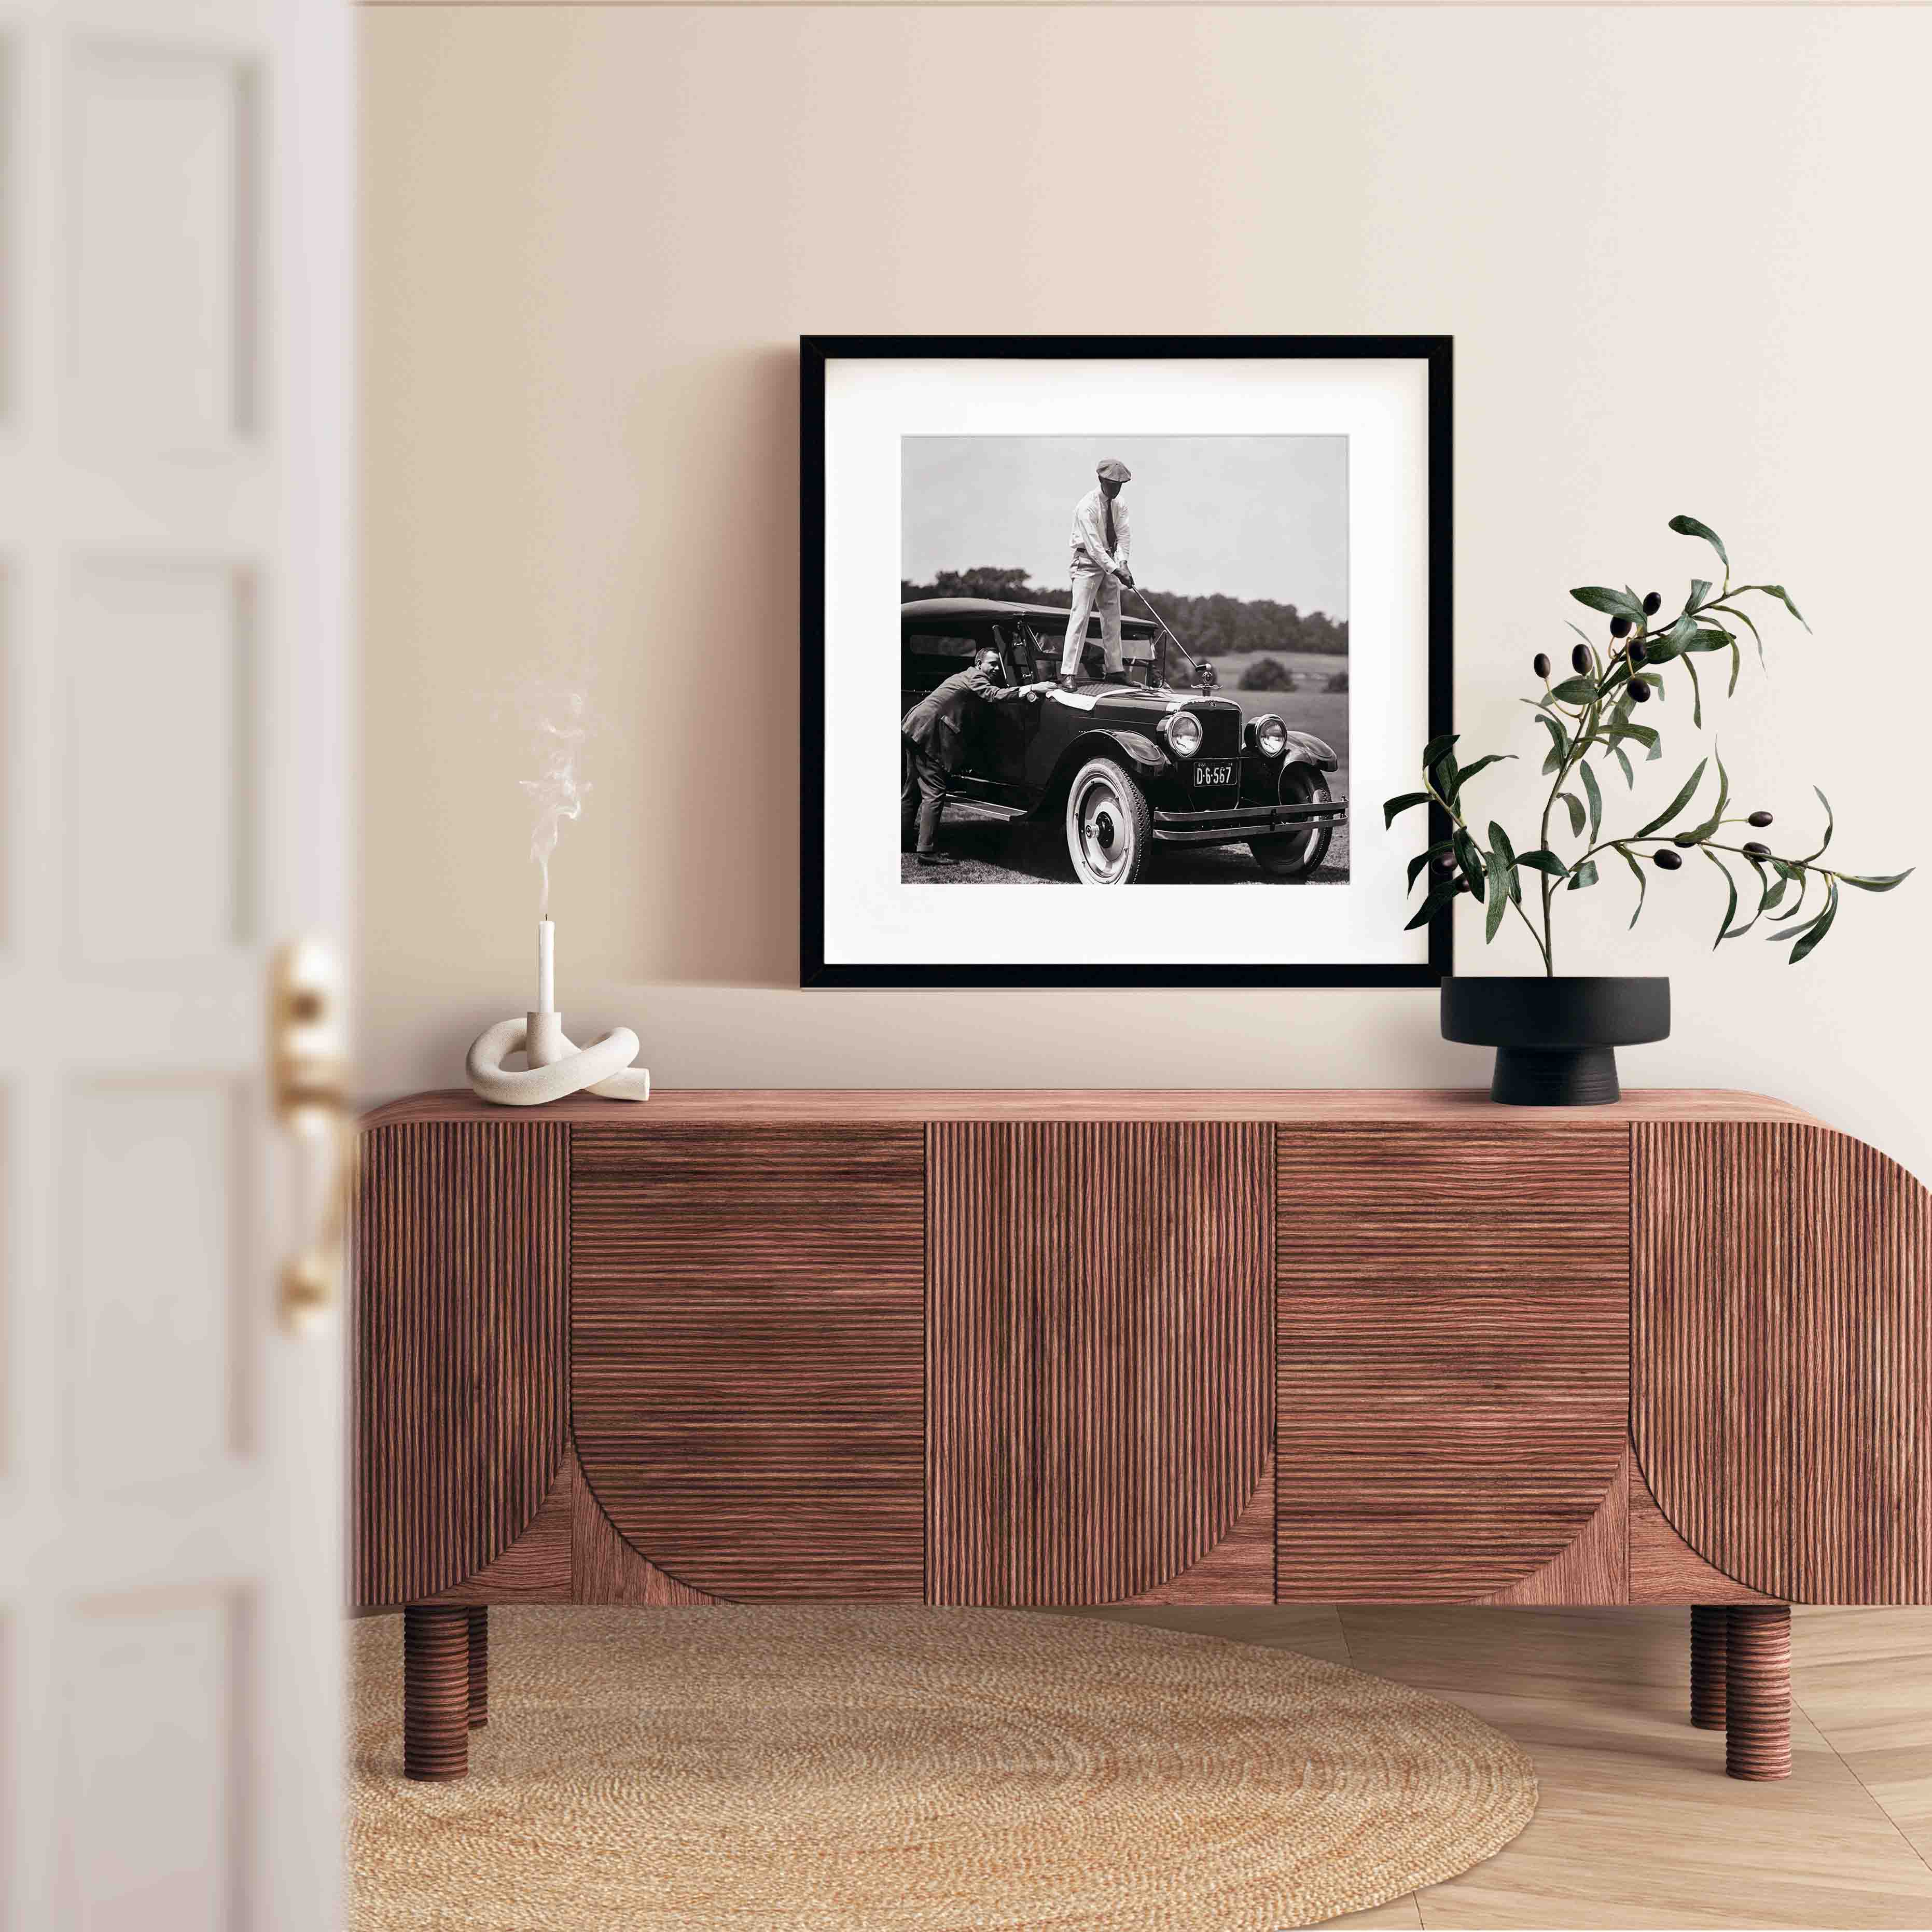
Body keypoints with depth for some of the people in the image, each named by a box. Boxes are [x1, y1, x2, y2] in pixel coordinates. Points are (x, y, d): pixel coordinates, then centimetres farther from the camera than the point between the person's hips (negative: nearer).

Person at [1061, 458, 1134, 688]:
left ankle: (1114, 670, 18)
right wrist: (1117, 571, -29)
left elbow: (1123, 536, -4)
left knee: (1113, 617, 10)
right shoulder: (1086, 507, -20)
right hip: (1088, 563, -7)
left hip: (1110, 562, 7)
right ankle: (1068, 674, -16)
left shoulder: (1119, 505, 2)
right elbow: (1094, 546, -25)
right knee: (1080, 615, -13)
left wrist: (1122, 563, -22)